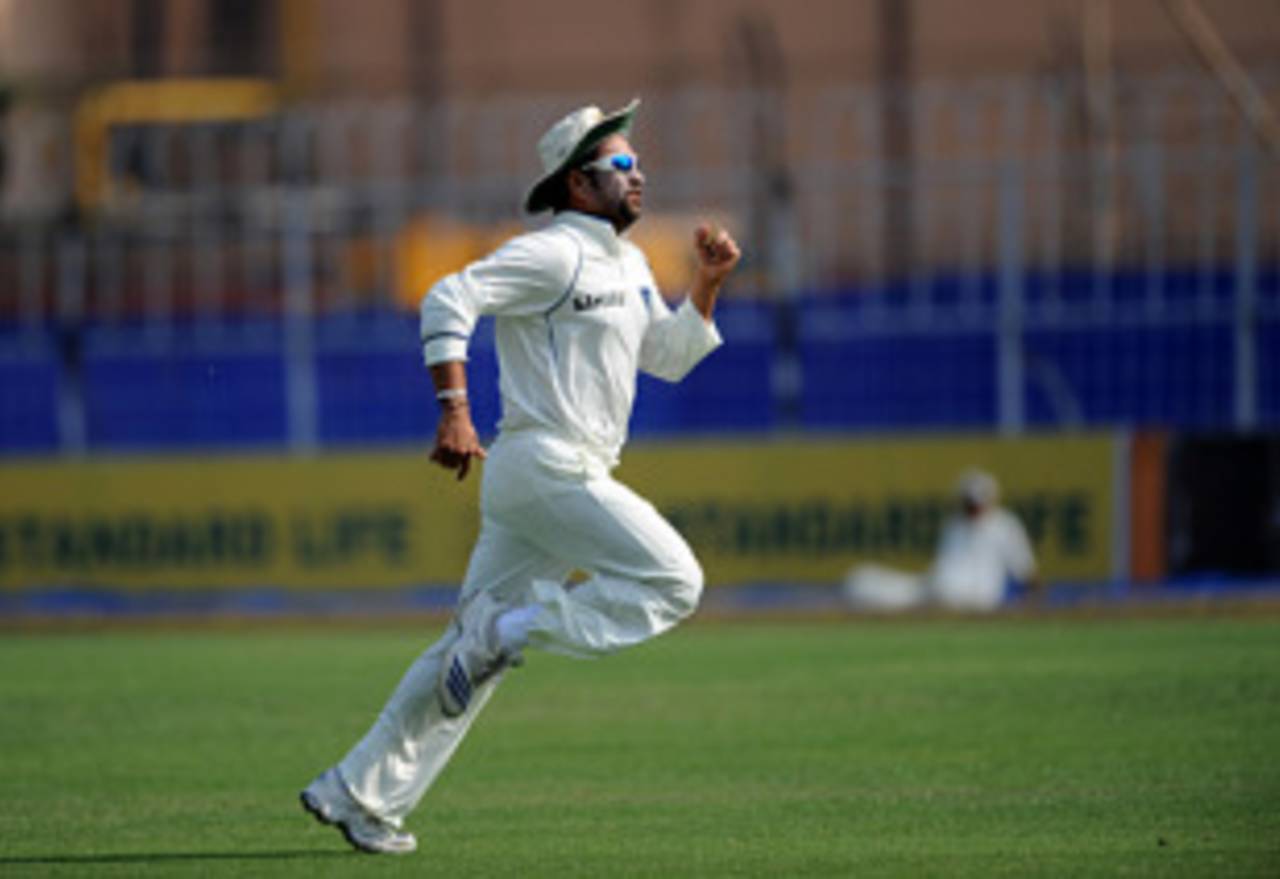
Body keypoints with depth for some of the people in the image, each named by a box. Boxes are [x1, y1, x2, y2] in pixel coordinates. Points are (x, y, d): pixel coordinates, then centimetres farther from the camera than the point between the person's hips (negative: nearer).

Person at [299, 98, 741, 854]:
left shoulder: (628, 266, 21)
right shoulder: (552, 254, -9)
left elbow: (669, 356, 27)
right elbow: (448, 302, -17)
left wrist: (709, 283, 13)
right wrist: (455, 411, -25)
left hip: (571, 475, 9)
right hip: (545, 467, -9)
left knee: (475, 651, 8)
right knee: (672, 582, -12)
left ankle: (362, 794, 8)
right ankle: (509, 630, -11)